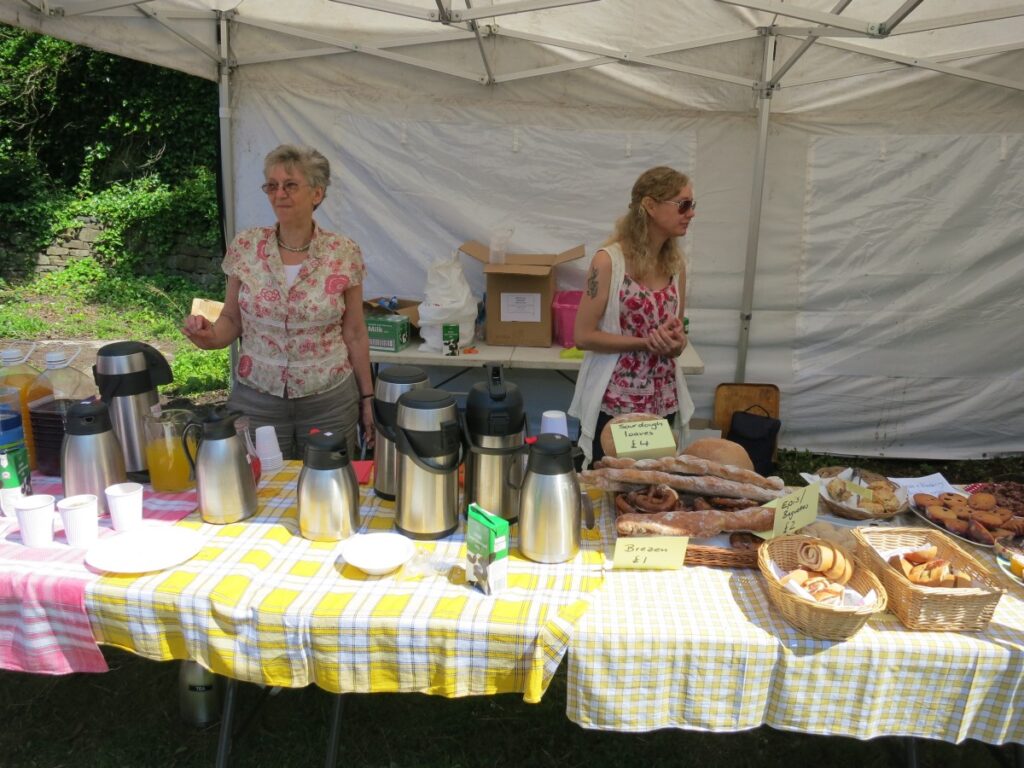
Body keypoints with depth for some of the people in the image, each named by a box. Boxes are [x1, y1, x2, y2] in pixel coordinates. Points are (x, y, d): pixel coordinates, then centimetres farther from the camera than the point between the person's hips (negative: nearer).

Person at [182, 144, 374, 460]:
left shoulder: (344, 253, -7)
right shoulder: (245, 246, -3)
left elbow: (354, 334, 0)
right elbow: (232, 318, 6)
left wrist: (367, 398, 3)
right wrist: (210, 335, -16)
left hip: (330, 400, -1)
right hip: (256, 397, 1)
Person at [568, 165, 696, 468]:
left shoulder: (676, 263, 5)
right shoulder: (609, 260, -13)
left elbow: (677, 333, 14)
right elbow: (584, 336, -14)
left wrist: (676, 342, -9)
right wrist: (647, 342, -19)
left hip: (663, 404, 6)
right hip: (614, 404, -5)